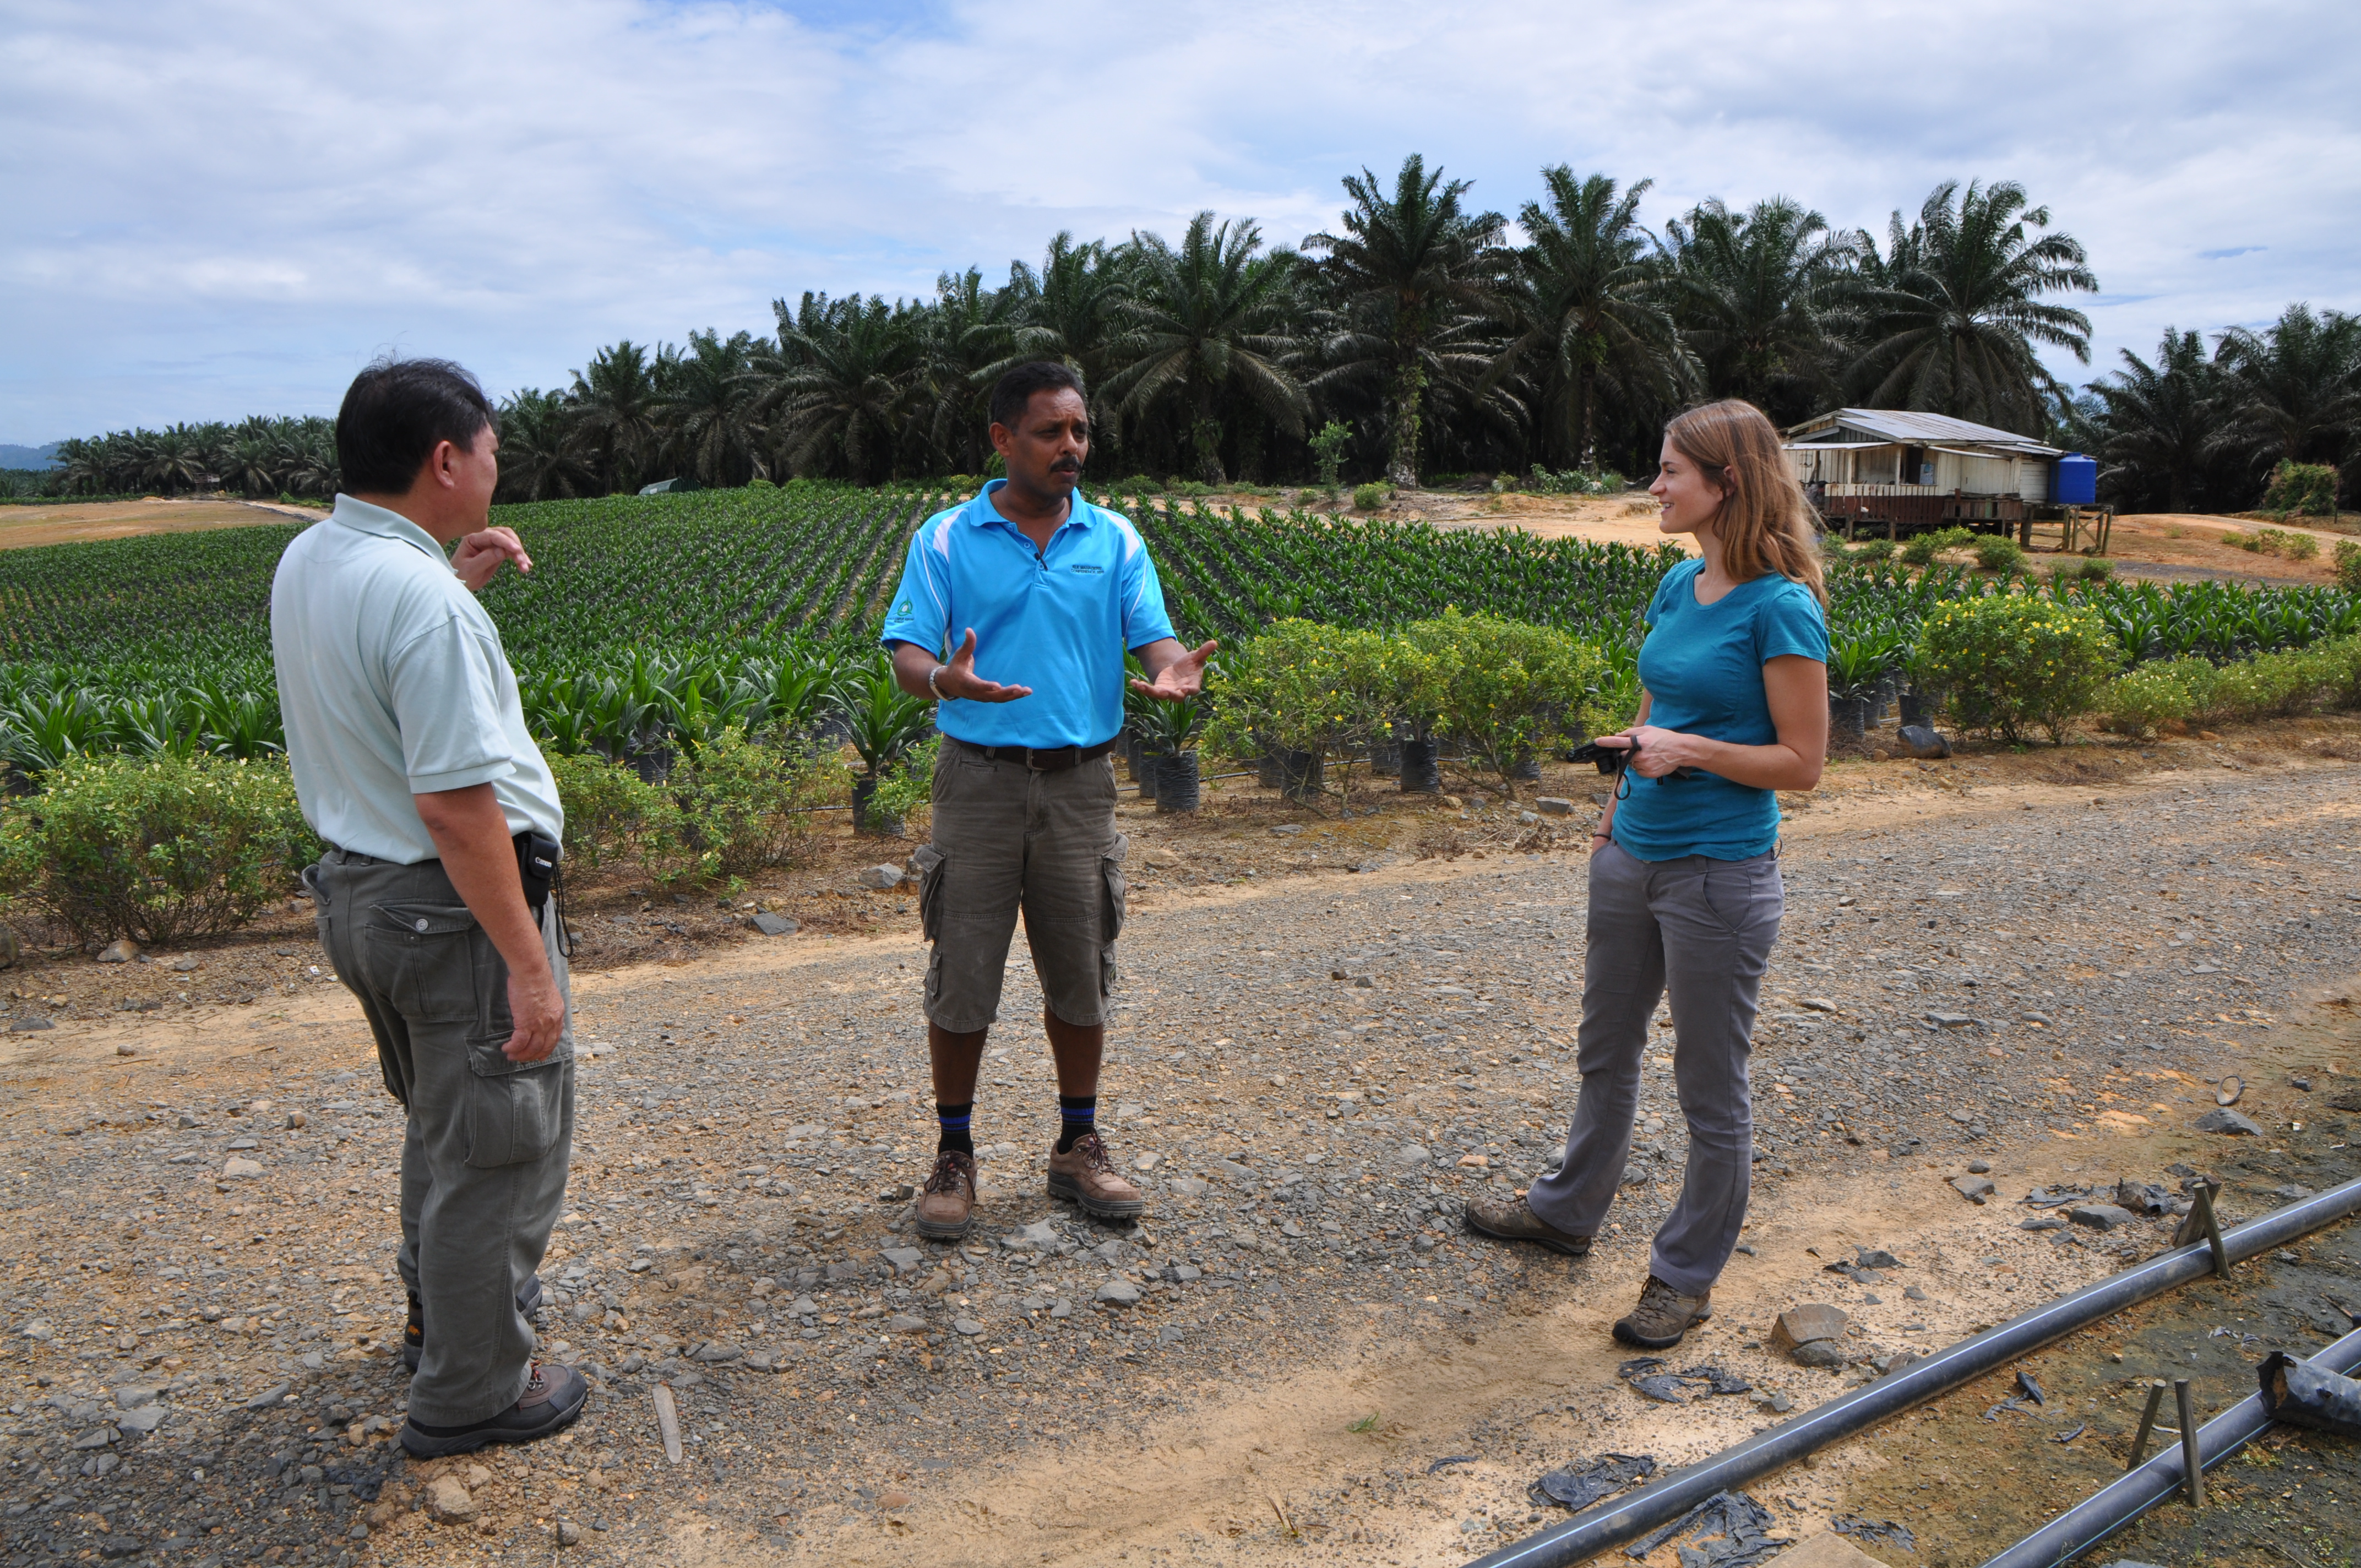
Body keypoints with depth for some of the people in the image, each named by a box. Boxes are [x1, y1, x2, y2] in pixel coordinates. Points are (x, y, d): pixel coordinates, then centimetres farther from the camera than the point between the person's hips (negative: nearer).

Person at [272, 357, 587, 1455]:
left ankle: (441, 1302, 48)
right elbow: (456, 802, -28)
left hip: (354, 890, 10)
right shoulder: (421, 599, -25)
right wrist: (528, 966, -24)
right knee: (498, 1145, 7)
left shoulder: (304, 562, 4)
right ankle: (471, 1391, 21)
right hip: (451, 909, -10)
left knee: (443, 1117, 28)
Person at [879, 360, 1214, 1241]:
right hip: (981, 778, -2)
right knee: (962, 977, 3)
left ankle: (1078, 1147, 27)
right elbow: (906, 650, -6)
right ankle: (954, 1156, 19)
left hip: (1080, 780, 2)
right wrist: (944, 679, -31)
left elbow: (1154, 636, -1)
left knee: (1081, 974, 10)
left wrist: (1175, 671, -26)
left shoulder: (1115, 540, 6)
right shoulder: (945, 539, 1)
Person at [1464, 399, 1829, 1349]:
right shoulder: (1678, 586, 5)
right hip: (1633, 859, 8)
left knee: (1711, 1088, 8)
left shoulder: (1779, 609, -17)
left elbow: (1803, 761, -14)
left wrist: (1693, 751, -24)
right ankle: (1568, 1211, 42)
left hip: (1720, 876, -8)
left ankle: (1687, 1277, 25)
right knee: (1605, 1051, 23)